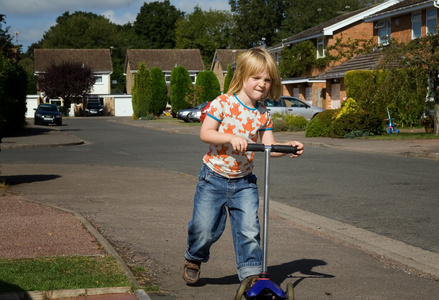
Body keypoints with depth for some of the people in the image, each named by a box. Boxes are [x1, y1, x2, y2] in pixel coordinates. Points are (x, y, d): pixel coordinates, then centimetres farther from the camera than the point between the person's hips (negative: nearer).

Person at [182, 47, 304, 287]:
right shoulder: (223, 103, -11)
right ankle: (193, 259, 30)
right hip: (214, 177, -3)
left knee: (249, 230, -7)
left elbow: (269, 146, -1)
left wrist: (288, 147, -20)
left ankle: (251, 273, 6)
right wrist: (231, 137, -29)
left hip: (244, 181, 3)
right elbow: (205, 133, -16)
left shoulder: (263, 115, 3)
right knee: (204, 229, 0)